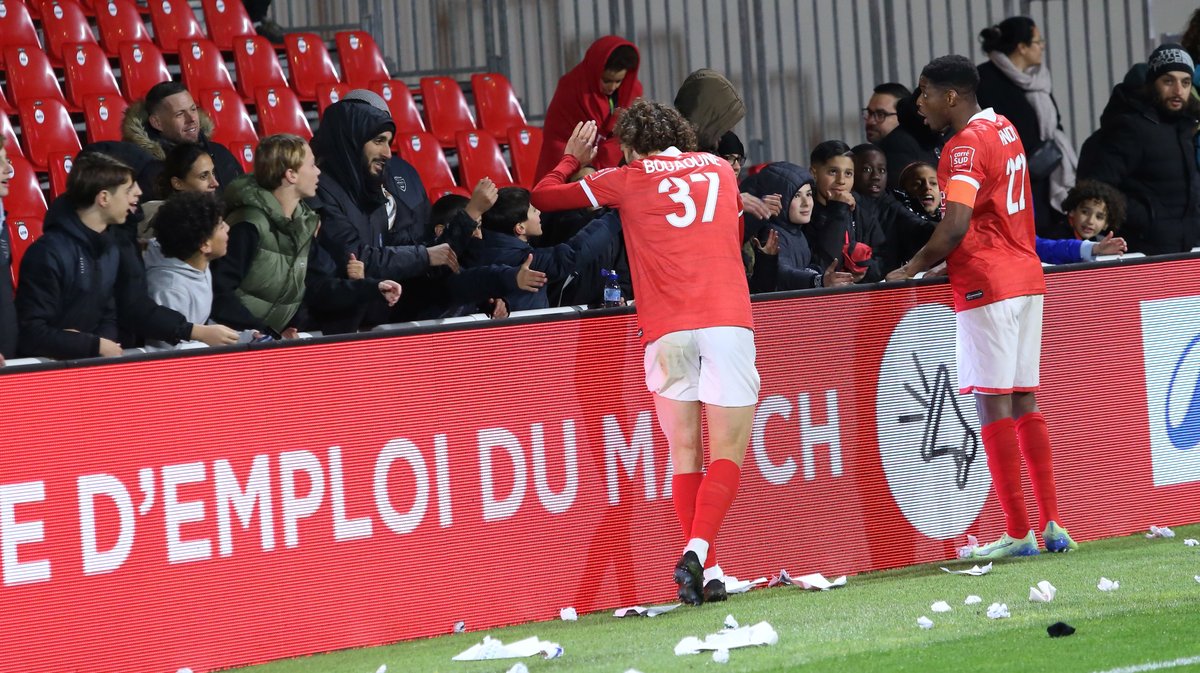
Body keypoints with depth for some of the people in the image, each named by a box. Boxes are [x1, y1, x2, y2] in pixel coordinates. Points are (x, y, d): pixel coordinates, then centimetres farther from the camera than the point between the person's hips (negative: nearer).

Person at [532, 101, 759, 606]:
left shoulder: (628, 180, 11)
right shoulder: (720, 168, 19)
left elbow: (542, 196, 18)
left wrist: (573, 159, 36)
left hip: (667, 327, -1)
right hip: (727, 316, 1)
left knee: (684, 453, 8)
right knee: (728, 451, -1)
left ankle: (708, 572, 1)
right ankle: (698, 550, -21)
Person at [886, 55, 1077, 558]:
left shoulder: (965, 147, -14)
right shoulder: (1003, 129, 15)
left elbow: (955, 226, -24)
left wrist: (912, 269, -13)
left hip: (987, 288, -9)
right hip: (1026, 278, 9)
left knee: (993, 405, -7)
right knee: (1024, 402, 11)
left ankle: (1018, 532, -9)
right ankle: (1052, 525, 9)